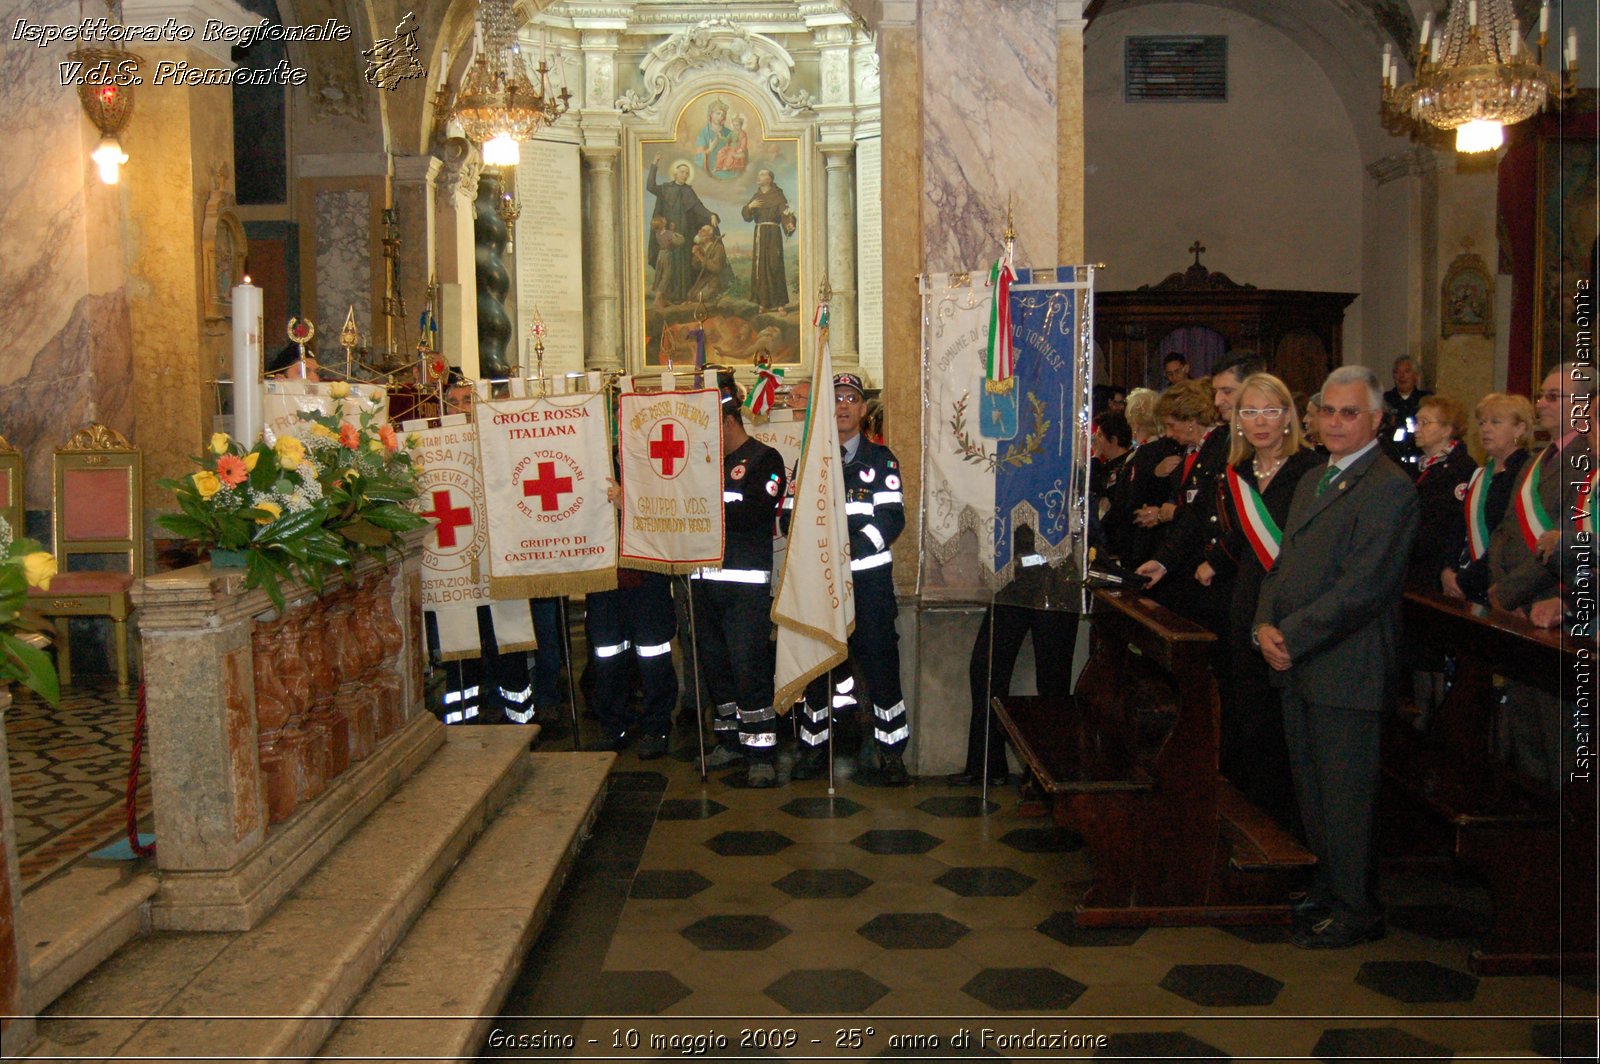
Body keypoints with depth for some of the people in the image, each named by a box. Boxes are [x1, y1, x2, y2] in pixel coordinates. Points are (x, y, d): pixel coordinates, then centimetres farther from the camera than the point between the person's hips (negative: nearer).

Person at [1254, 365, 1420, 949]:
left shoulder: (1390, 488, -13)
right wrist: (1265, 626, -1)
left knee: (1345, 796, 2)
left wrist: (1290, 637, -17)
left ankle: (1356, 910, 16)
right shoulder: (1312, 480, 16)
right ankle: (1327, 887, 32)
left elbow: (1361, 588, -20)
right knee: (1311, 789, 17)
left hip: (1346, 669, -8)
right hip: (1297, 664, 8)